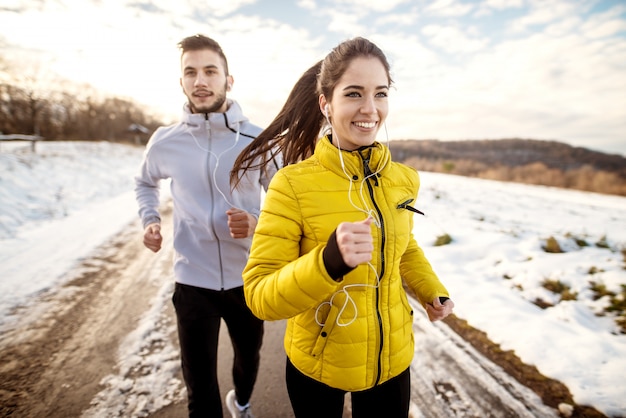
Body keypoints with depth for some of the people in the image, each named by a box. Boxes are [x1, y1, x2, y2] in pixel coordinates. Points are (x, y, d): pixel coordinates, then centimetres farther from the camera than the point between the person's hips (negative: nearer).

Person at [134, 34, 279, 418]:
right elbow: (145, 182, 17)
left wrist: (258, 223, -21)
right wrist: (150, 220, -1)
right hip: (193, 282, 0)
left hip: (248, 278, 1)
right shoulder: (165, 141, -5)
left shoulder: (258, 141, -10)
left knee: (249, 356, 26)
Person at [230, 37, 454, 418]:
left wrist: (433, 292, -1)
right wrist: (329, 261, -38)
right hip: (317, 365, -3)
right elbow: (259, 296, -22)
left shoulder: (405, 179, -7)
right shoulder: (293, 184, -21)